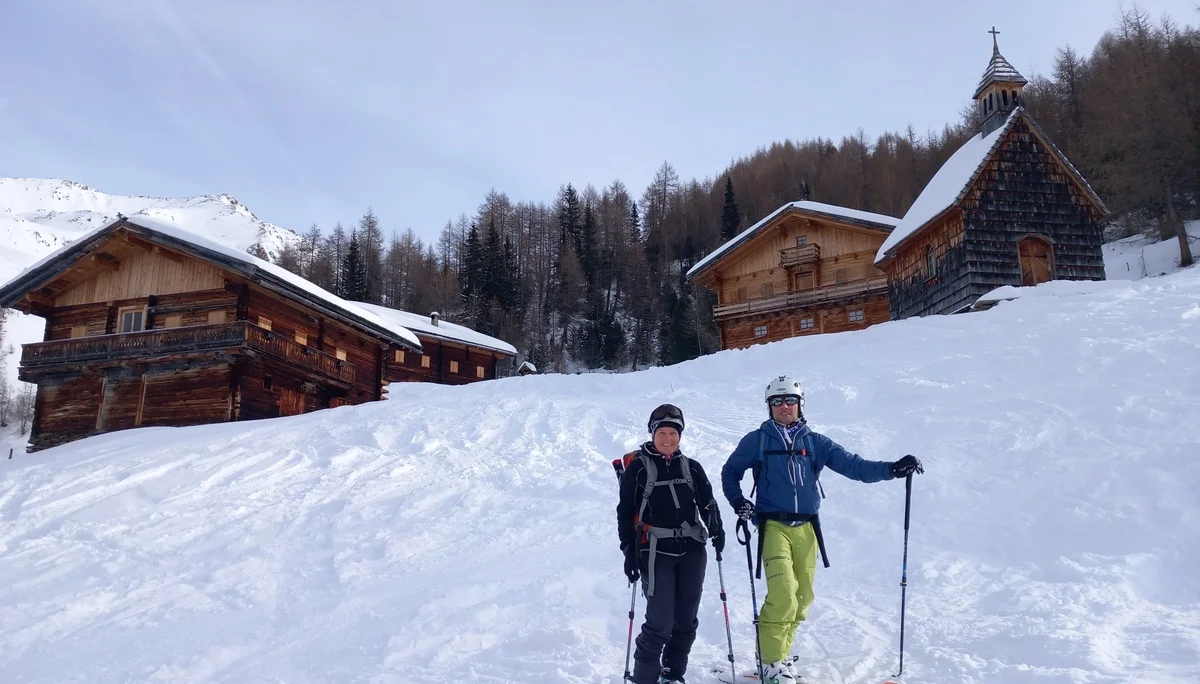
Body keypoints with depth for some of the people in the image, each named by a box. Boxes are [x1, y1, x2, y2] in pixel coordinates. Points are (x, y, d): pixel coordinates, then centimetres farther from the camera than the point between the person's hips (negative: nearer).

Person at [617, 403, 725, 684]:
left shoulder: (691, 467, 10)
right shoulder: (637, 467, -1)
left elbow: (707, 502, 10)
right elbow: (626, 511, 0)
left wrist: (715, 528, -9)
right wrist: (629, 550, -5)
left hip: (692, 550, 5)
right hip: (656, 552, -4)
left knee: (686, 619, 9)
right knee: (660, 622, -9)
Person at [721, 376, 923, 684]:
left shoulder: (814, 442, 8)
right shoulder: (757, 440, 3)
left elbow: (853, 465, 1)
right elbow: (730, 472, 14)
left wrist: (892, 469, -12)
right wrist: (738, 502, -3)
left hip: (806, 528, 4)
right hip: (773, 526, -4)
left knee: (802, 598, 7)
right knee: (783, 594, -17)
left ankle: (779, 655, 23)